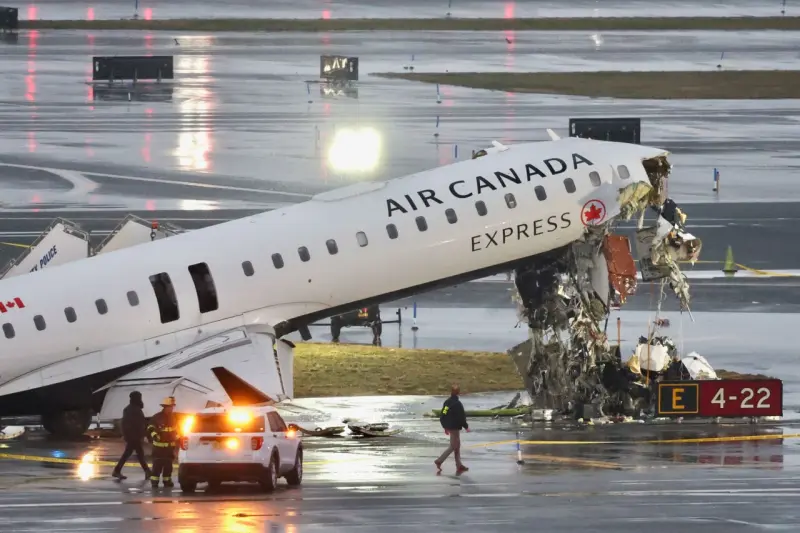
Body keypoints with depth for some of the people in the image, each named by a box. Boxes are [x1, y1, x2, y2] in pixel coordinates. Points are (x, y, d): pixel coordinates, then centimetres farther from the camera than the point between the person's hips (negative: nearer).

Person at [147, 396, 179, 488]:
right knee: (157, 464, -10)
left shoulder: (173, 418, 11)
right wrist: (154, 435, -27)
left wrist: (177, 439, 19)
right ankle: (154, 481, -9)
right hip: (159, 445, -6)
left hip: (170, 446, 6)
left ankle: (167, 480, 19)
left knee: (168, 465, 11)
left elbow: (176, 430, 24)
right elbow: (150, 429, -11)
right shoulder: (157, 417, -10)